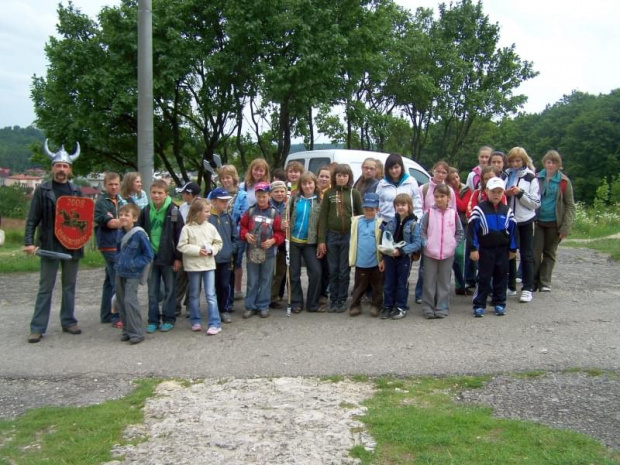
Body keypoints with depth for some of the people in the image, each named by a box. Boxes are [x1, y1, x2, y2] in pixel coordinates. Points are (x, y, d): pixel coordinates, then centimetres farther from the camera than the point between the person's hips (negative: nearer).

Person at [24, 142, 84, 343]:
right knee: (45, 287, 2)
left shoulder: (76, 191, 6)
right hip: (49, 246, -3)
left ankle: (68, 321, 21)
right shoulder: (42, 190, -2)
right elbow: (32, 218, -4)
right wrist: (29, 242, -14)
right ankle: (37, 327, 7)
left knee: (69, 286, 11)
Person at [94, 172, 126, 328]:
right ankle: (116, 316, -3)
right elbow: (110, 223, -16)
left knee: (111, 281, 14)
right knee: (118, 282, -9)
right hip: (109, 246, -7)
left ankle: (106, 314, 23)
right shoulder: (101, 202, -7)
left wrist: (116, 220, -7)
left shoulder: (120, 201, 15)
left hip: (120, 245, 7)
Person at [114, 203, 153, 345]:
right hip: (120, 273, 8)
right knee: (121, 301, 10)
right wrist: (118, 263, 9)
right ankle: (127, 330, 22)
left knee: (130, 301, -14)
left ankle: (137, 333, -6)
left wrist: (135, 264, -18)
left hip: (132, 275, -7)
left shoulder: (139, 235, -16)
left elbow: (148, 254, -12)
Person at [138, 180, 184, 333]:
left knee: (169, 290, 7)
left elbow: (179, 235, -7)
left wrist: (178, 257, -9)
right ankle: (153, 320, 18)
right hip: (150, 256, 3)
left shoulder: (173, 211, -8)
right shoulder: (145, 211, 3)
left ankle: (169, 319, 18)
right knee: (152, 291, 9)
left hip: (168, 257, -3)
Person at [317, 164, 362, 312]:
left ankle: (342, 301, 14)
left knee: (344, 271, 4)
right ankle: (333, 300, 15)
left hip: (348, 236, -1)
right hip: (332, 236, 1)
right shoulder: (329, 193, 5)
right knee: (333, 271, 7)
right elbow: (323, 217, 3)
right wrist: (321, 240, -3)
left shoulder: (354, 194, 3)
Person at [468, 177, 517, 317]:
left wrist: (513, 249, 10)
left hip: (502, 250, 4)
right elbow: (472, 229, -9)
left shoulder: (507, 210, 5)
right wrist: (473, 249, -11)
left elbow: (512, 229, 10)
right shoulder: (479, 209, -8)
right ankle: (479, 305, 6)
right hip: (485, 249, -3)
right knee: (483, 277, 0)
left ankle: (499, 303, 21)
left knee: (501, 277, 10)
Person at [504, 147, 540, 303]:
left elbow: (536, 203, -5)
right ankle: (510, 285, 21)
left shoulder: (530, 177, -4)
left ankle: (527, 288, 8)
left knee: (526, 255, 3)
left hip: (525, 221, -3)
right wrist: (505, 194, -8)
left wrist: (520, 193, -16)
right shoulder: (505, 176, 6)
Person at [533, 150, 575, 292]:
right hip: (538, 222, 0)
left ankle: (545, 283, 17)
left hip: (554, 223, 0)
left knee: (550, 253, 9)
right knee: (535, 252, -4)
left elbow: (570, 205, -1)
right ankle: (532, 281, 9)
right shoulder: (536, 178, 1)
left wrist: (566, 227, -8)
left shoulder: (564, 181, -2)